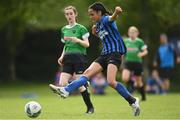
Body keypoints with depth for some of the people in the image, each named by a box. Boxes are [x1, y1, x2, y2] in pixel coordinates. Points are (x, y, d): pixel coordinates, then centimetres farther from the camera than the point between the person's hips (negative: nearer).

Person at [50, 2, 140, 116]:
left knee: (111, 81, -22)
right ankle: (66, 90, -15)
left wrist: (116, 12, -60)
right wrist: (95, 32, 14)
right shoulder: (98, 24, 18)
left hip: (115, 53, -9)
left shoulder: (106, 19, -9)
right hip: (105, 54, 9)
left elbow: (112, 18, -34)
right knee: (87, 73, -5)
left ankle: (133, 101, -11)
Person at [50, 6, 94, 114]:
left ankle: (90, 107, 5)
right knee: (62, 84, -11)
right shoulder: (64, 30, 16)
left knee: (79, 85, -11)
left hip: (79, 57, -6)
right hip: (68, 59, 6)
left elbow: (87, 44, -4)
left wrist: (78, 40, -22)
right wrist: (62, 56, 9)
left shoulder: (81, 28, -1)